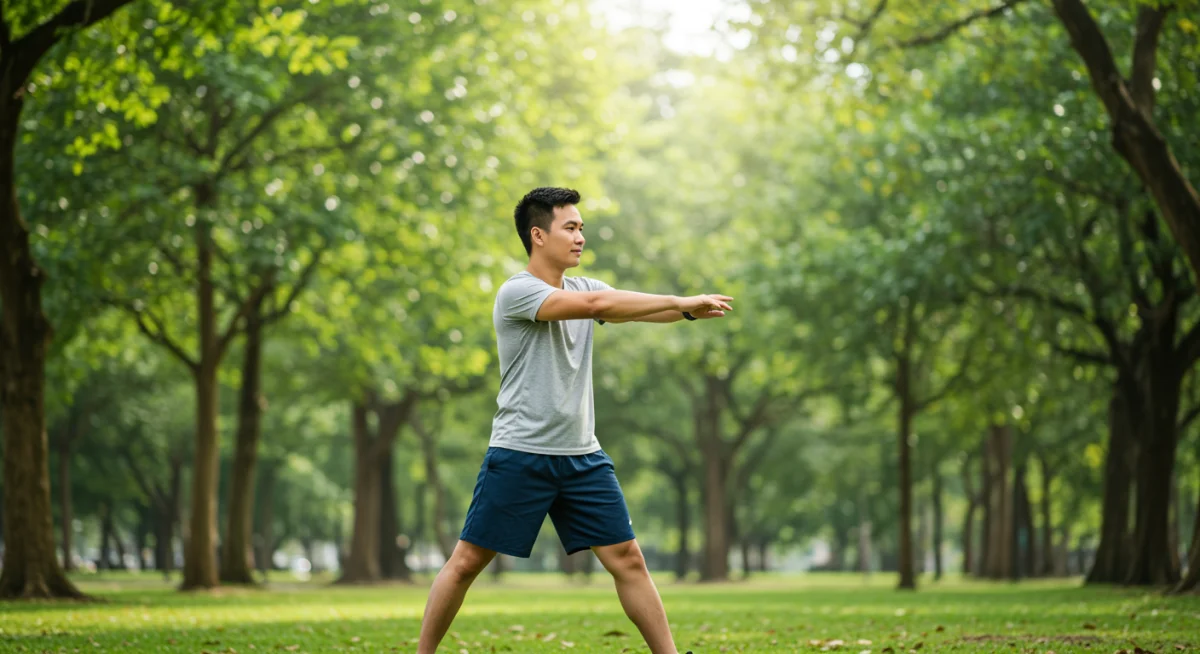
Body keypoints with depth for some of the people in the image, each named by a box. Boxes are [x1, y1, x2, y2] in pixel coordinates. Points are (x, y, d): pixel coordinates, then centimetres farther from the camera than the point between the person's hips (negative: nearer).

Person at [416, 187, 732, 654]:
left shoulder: (584, 288, 11)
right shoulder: (517, 292, -12)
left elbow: (641, 309, -5)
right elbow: (597, 305, -25)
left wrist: (690, 310, -27)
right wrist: (683, 303, -25)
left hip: (581, 456, 6)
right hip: (520, 455, -6)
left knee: (627, 560, 2)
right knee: (467, 562, 0)